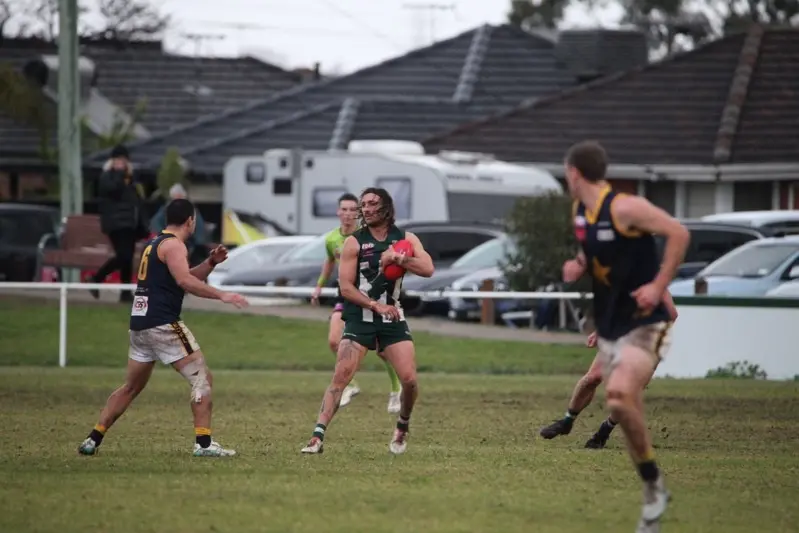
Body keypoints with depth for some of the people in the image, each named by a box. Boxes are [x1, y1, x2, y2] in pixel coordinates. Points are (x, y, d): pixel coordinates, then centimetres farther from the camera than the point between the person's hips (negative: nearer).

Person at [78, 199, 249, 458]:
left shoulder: (154, 243, 21)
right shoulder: (174, 245, -7)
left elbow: (185, 279, 29)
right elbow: (185, 281, -23)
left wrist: (210, 263, 16)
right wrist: (221, 295, -25)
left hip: (139, 324, 9)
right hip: (163, 324, -9)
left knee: (131, 387, 19)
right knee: (202, 378, -5)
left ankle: (92, 440, 16)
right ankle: (204, 443, -12)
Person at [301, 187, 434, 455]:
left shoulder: (406, 239, 5)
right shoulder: (354, 242, -1)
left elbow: (428, 269, -9)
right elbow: (346, 286, -5)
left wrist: (399, 258, -23)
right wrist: (376, 305, -16)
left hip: (393, 317, 2)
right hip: (359, 318, -2)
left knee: (409, 380, -7)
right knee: (340, 377, -15)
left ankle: (403, 427, 21)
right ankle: (317, 437, -18)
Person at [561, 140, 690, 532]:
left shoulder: (624, 208, -18)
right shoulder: (579, 212, 7)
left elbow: (679, 233, -20)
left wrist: (659, 287, -22)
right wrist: (579, 265, 2)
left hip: (644, 324, -9)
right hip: (609, 327, 9)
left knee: (619, 396, -27)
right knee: (629, 415, 9)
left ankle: (653, 484, -12)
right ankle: (654, 499, 21)